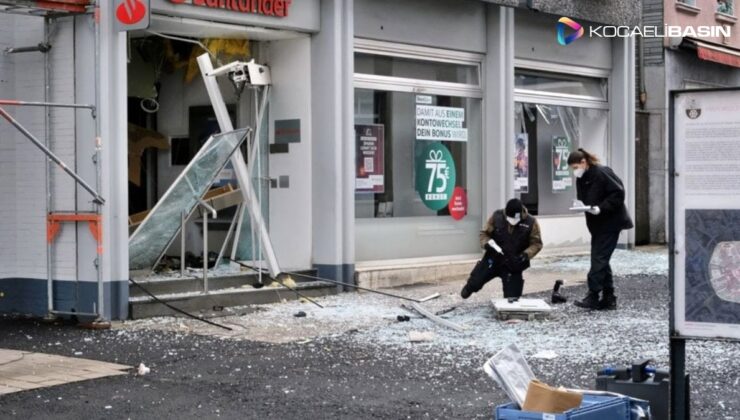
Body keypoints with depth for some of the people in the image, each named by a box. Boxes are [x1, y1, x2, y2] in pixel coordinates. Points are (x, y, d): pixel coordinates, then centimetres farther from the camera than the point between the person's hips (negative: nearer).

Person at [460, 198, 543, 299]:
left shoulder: (531, 223, -14)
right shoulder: (497, 217, -11)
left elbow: (536, 244, -7)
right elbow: (484, 233, -2)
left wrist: (525, 255, -24)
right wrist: (489, 245, -22)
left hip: (514, 264, -1)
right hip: (493, 259, 1)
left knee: (512, 296, 0)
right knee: (476, 280, 11)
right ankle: (468, 288, 49)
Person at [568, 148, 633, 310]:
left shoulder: (601, 173, -17)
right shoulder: (581, 178, 8)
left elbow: (618, 193, -19)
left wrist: (601, 208, -25)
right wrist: (580, 204, -5)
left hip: (610, 223, -9)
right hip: (597, 224, 9)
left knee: (599, 259, -11)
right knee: (601, 260, 10)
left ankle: (593, 296, -11)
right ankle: (608, 299, 15)